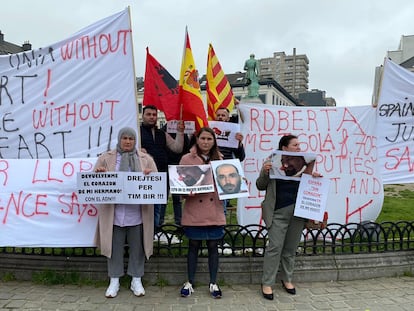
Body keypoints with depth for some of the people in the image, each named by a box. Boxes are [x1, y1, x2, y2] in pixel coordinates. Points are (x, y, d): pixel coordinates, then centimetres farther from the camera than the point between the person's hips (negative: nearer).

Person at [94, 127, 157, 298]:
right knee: (115, 247, 9)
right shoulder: (106, 158, 7)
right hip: (114, 213, 0)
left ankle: (136, 280, 26)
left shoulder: (146, 159, 7)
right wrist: (98, 173, -15)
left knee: (137, 247, 10)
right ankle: (114, 281, 25)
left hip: (137, 213, 0)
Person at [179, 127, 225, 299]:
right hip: (194, 210, -2)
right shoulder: (187, 159, -1)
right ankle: (190, 282, 25)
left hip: (214, 211, 2)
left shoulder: (219, 159, 8)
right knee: (194, 246, 10)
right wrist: (188, 191, -22)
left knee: (213, 246, 10)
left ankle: (213, 283, 24)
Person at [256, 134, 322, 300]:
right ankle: (267, 283, 8)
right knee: (275, 247, -3)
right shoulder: (271, 162, 0)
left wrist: (315, 177, -1)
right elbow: (260, 186, 1)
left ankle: (287, 280, 28)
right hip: (278, 212, -4)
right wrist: (264, 172, -17)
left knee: (291, 248, 12)